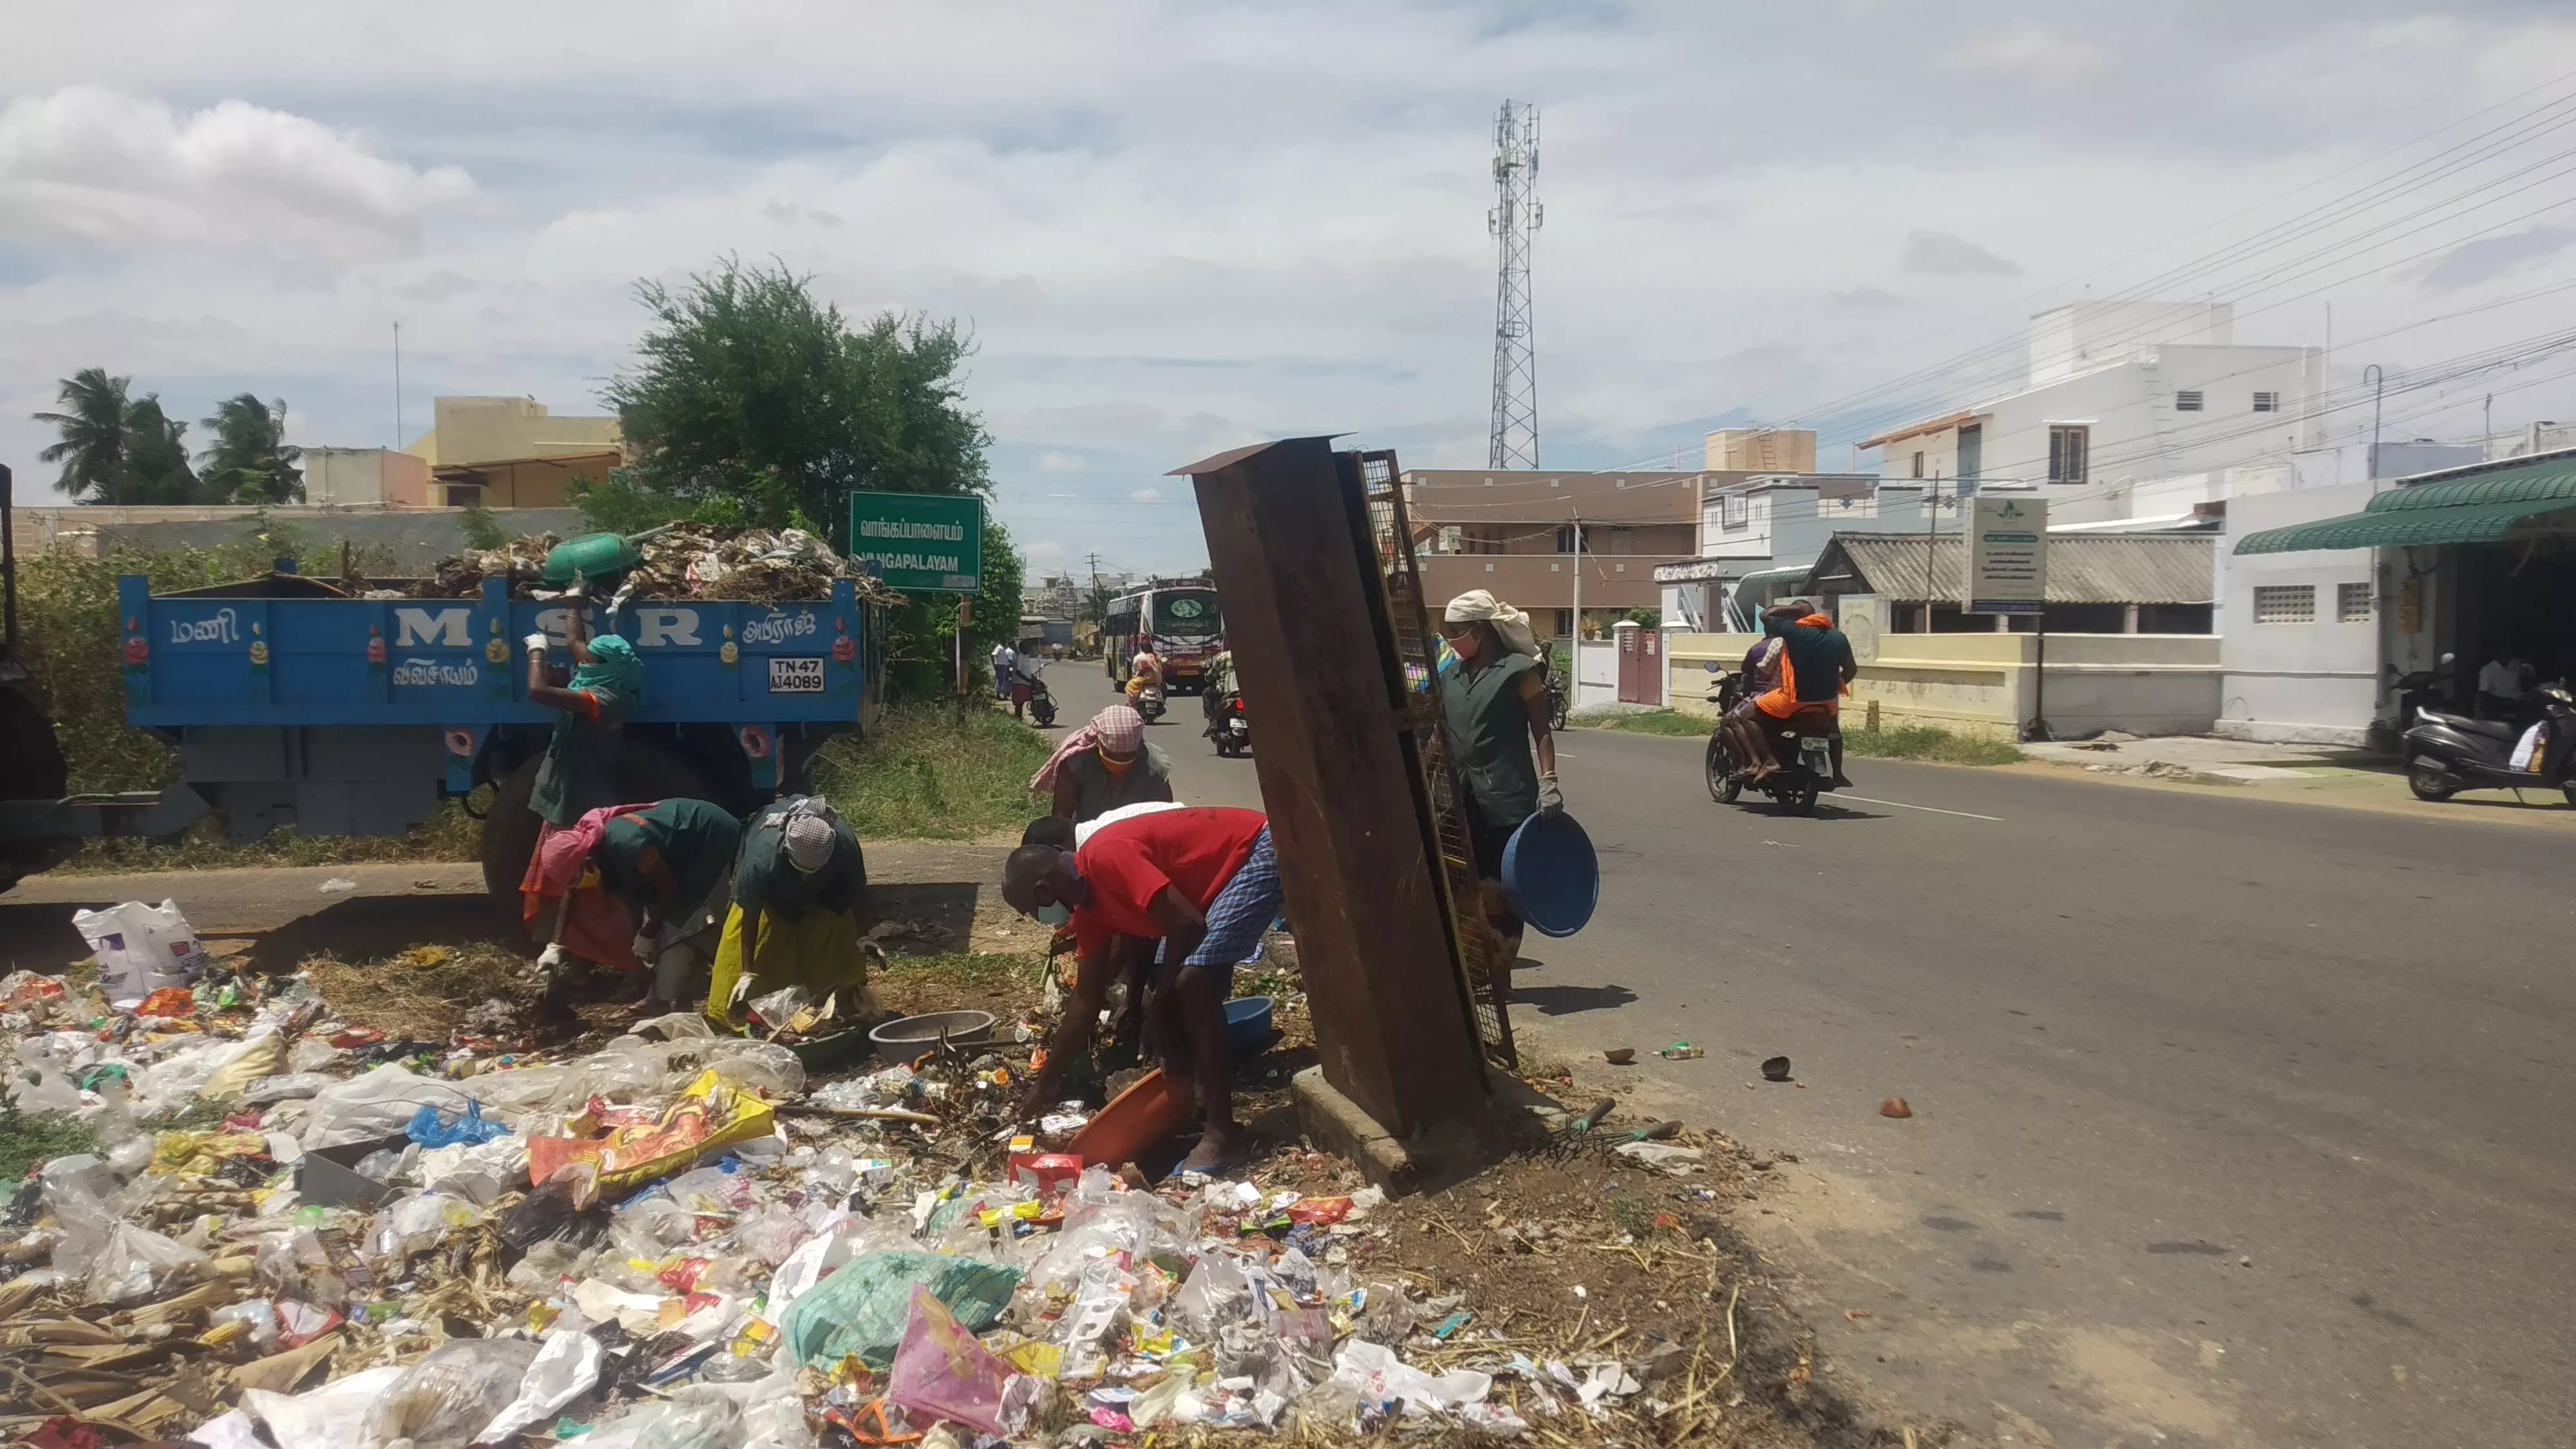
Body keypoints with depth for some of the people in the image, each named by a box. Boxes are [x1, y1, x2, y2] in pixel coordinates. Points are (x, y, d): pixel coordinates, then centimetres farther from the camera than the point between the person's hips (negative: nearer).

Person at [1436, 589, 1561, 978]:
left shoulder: (1518, 670, -5)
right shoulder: (1450, 676, 12)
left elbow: (1542, 732, -4)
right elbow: (1442, 736, 17)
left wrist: (1548, 783, -14)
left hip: (1509, 799, -5)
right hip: (1465, 799, 6)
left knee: (1502, 888, 0)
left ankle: (1498, 975, 9)